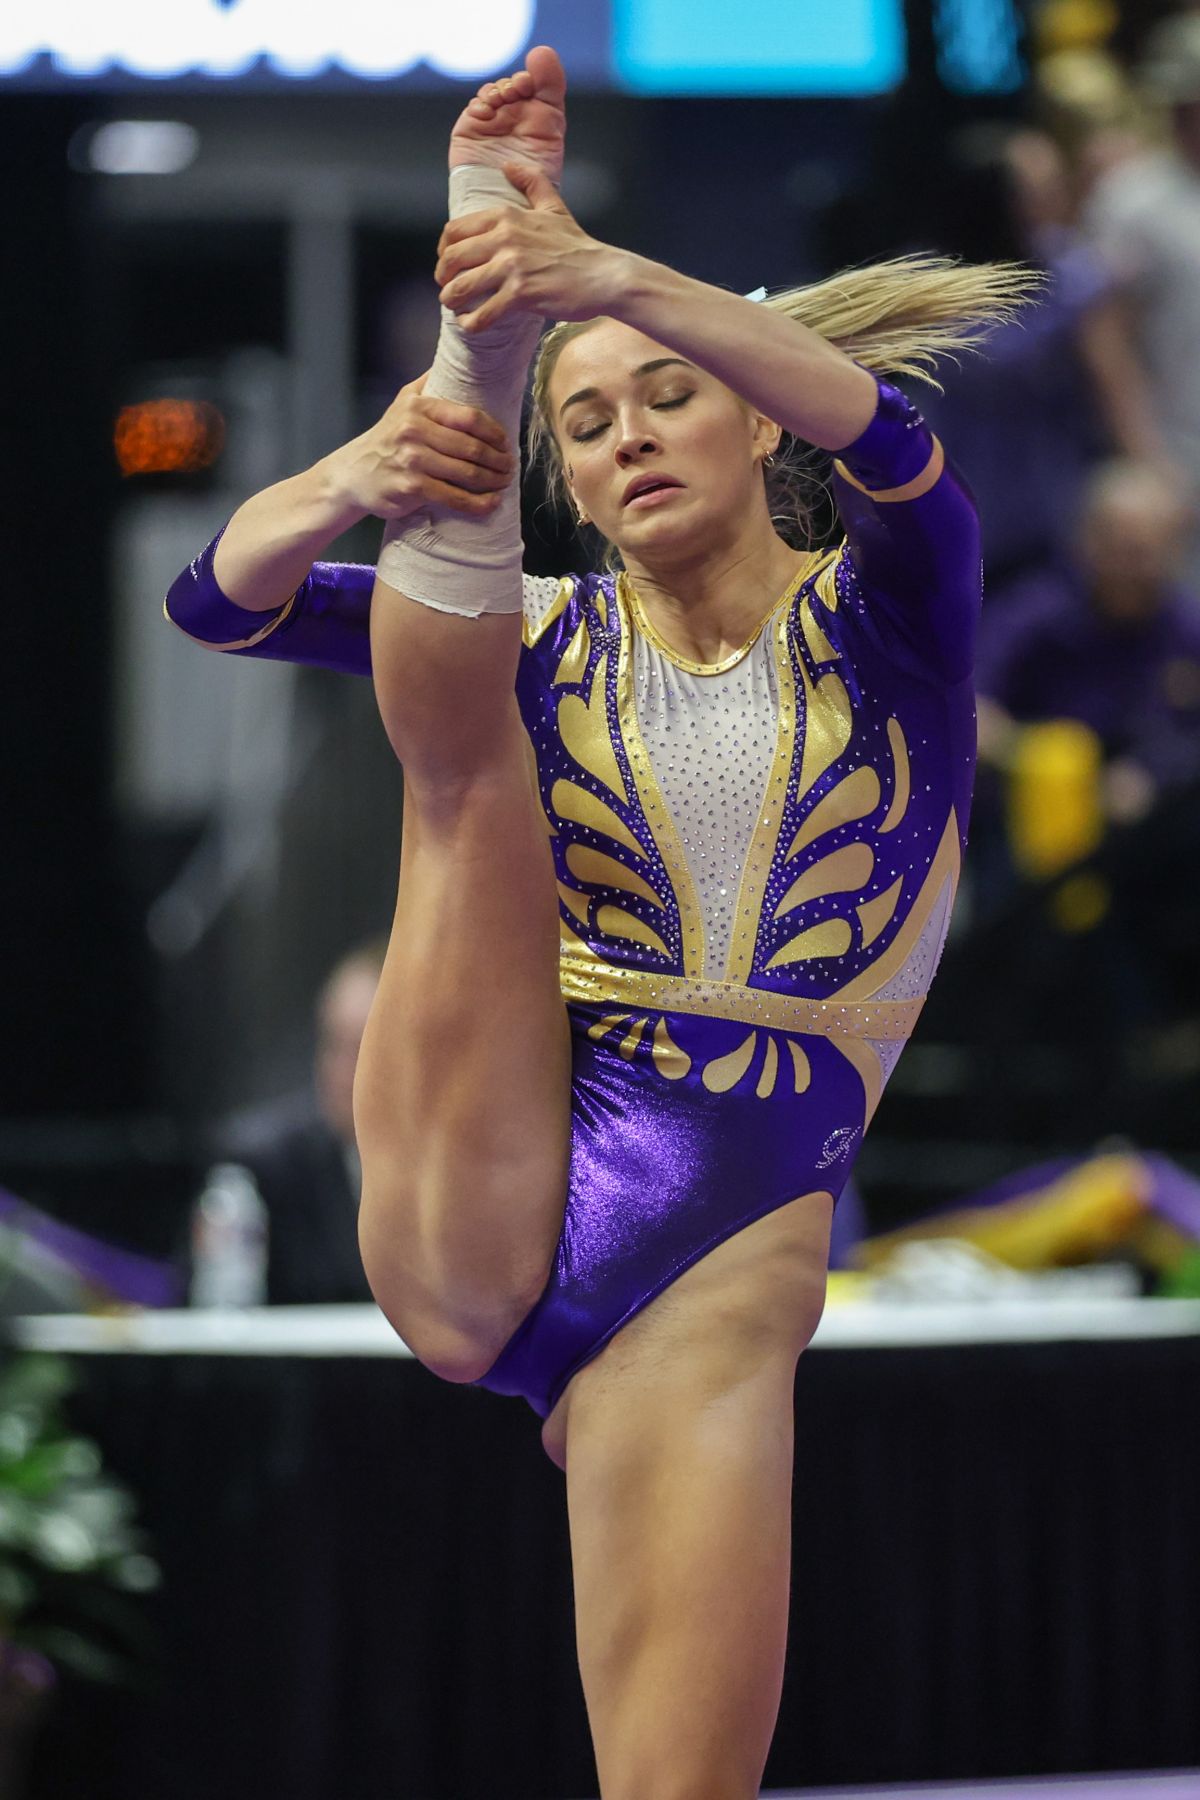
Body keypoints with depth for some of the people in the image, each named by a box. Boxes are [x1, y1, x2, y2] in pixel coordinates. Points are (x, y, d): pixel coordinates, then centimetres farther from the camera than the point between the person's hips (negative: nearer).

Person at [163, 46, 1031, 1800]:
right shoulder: (547, 640, 14)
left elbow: (886, 436, -16)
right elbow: (221, 598, 1)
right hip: (481, 1217, 1)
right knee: (464, 754, -16)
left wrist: (614, 281, -32)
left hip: (716, 1280, -1)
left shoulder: (882, 622, 8)